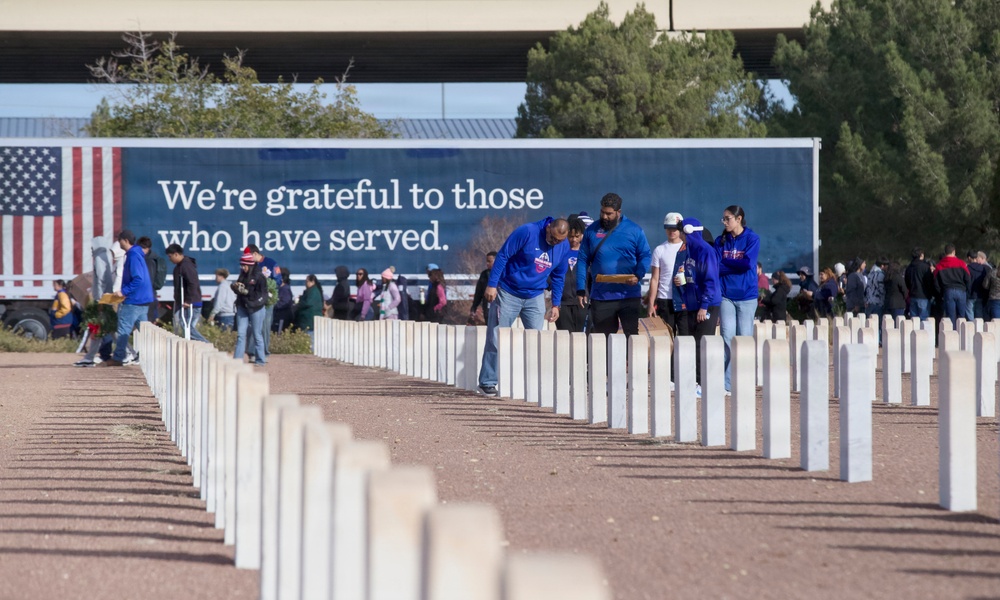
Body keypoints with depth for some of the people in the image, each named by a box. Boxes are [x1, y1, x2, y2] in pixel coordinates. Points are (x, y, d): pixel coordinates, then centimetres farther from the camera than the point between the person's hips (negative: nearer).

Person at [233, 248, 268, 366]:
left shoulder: (259, 277, -11)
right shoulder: (243, 275, 10)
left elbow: (261, 294, -15)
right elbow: (238, 289, 21)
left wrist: (246, 292, -21)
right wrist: (235, 286, -2)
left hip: (255, 308, -6)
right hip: (242, 307, 6)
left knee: (257, 335, 1)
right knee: (241, 334, 2)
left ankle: (260, 360, 9)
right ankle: (237, 359, 1)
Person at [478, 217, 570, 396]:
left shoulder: (564, 247, -2)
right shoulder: (527, 232, -19)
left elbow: (558, 277, 11)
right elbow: (503, 256, -16)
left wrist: (556, 304, 8)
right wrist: (492, 285, -19)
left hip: (535, 297, 4)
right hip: (508, 293, -4)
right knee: (496, 339, -2)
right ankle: (487, 383, 3)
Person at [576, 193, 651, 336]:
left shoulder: (634, 230, 2)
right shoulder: (591, 231, 6)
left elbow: (645, 256, 4)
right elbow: (583, 260, 7)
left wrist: (638, 276, -15)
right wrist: (580, 290, 0)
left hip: (629, 294, -2)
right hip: (600, 296, 2)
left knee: (632, 335, -3)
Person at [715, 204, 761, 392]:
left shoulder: (752, 239, 0)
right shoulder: (721, 241, 8)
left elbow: (748, 263, -12)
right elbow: (716, 267, 2)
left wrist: (725, 262, -4)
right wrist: (736, 265, -13)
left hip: (746, 295, -2)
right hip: (726, 295, 2)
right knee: (728, 338, -5)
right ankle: (726, 383, -6)